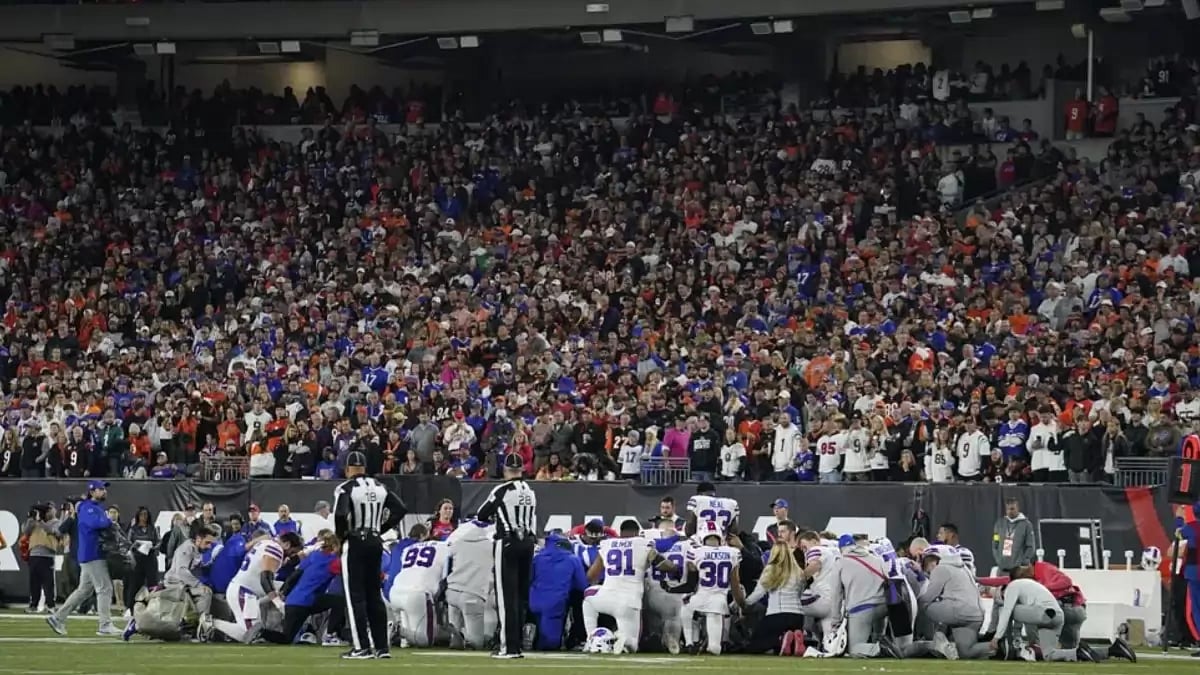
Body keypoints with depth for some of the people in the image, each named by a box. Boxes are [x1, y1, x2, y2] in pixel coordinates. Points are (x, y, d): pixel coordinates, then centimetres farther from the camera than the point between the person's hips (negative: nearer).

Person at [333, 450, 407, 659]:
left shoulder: (346, 489, -10)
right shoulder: (379, 487, 7)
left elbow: (340, 515, -23)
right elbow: (400, 509, 5)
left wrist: (341, 536, -6)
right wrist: (382, 528, 11)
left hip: (354, 543, -6)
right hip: (375, 542, 6)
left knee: (355, 595, -2)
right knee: (374, 595, 12)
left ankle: (362, 647, -6)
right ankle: (382, 647, 10)